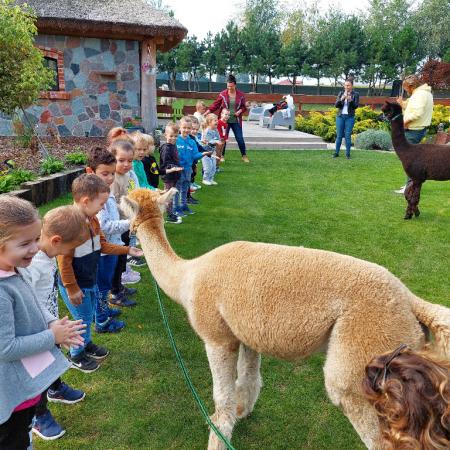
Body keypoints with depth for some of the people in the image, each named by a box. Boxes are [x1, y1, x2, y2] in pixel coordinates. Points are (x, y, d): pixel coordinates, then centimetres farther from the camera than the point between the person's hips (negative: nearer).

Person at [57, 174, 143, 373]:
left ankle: (86, 344, 45)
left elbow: (103, 245, 11)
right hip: (76, 286, -8)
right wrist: (72, 289, -18)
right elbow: (64, 261, -24)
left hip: (91, 281, 8)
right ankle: (76, 355, 30)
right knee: (83, 320, 8)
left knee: (89, 317, 22)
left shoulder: (92, 220, 0)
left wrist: (127, 250, 4)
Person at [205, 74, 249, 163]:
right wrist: (207, 112, -9)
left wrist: (240, 111, -11)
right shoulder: (223, 94, -2)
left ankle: (244, 155, 17)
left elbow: (244, 107, 9)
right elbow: (216, 105, 0)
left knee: (240, 138, 2)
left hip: (236, 121, 0)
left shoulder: (240, 95, 0)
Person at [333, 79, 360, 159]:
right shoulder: (341, 93, 6)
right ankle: (336, 152, 10)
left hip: (350, 117, -2)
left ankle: (347, 153, 5)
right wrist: (341, 99, -18)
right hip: (340, 116, 2)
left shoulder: (355, 94, 1)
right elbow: (336, 105, 0)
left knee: (348, 136, -2)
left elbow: (356, 106, -8)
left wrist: (350, 100, -24)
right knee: (339, 135, 4)